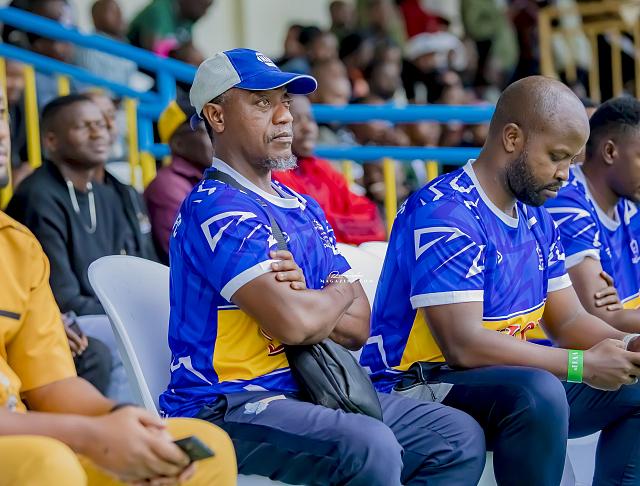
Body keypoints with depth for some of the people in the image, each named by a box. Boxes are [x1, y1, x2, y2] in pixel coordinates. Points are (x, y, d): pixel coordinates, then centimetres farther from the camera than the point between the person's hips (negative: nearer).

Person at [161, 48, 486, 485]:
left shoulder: (304, 210, 16)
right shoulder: (215, 210, -12)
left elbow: (358, 328, 11)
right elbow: (293, 322, -24)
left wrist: (310, 299, -11)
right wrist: (339, 293, -1)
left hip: (307, 392, 9)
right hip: (224, 406, -9)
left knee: (460, 438, 0)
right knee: (370, 446, -32)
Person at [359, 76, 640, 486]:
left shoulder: (536, 219, 10)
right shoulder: (445, 214, -19)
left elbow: (568, 320, 13)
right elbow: (463, 344, -25)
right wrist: (582, 364, -21)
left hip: (514, 385, 9)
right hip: (419, 389, -9)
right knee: (539, 391, -35)